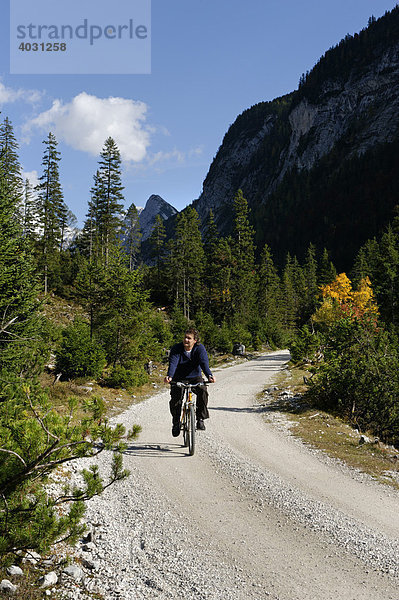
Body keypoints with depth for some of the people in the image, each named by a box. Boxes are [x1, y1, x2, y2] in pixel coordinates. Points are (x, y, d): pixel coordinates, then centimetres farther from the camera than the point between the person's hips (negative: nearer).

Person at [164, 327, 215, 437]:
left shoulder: (200, 348, -11)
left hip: (195, 377, 0)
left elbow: (204, 363, -25)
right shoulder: (176, 349, -12)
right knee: (175, 398, -21)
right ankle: (176, 422, 5)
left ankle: (200, 419, -14)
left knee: (203, 391, -28)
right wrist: (169, 376, -47)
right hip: (179, 379, 0)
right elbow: (173, 363, -26)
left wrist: (209, 376, -44)